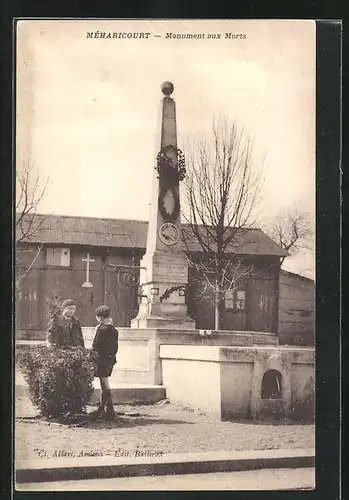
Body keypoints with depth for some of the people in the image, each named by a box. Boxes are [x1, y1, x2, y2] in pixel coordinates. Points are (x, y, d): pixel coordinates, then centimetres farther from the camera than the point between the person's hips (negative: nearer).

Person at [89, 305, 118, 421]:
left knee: (105, 384, -3)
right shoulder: (113, 330, 9)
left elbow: (96, 346, -15)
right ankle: (101, 409, 25)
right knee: (104, 384, 16)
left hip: (102, 359, -9)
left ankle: (109, 411, -1)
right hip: (110, 359, 9)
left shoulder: (102, 329, -17)